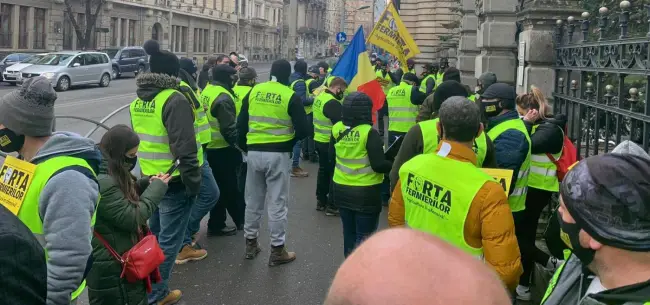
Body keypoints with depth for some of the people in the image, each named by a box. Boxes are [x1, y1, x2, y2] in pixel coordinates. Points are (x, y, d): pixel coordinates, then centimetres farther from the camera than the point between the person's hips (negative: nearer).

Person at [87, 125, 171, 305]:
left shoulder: (109, 175, 4)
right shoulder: (102, 183, -27)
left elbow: (125, 197, 19)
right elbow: (132, 218, -23)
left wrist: (147, 184, 3)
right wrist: (157, 188, -14)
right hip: (110, 268, -10)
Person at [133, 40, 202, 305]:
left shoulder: (138, 102, 10)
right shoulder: (175, 100, -18)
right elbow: (184, 148, -23)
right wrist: (193, 182, -17)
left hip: (148, 179, 9)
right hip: (174, 182, -9)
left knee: (154, 235, 21)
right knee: (168, 241, 1)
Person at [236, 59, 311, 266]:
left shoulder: (254, 91, 5)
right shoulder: (290, 96, -7)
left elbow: (241, 123, 6)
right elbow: (304, 130, -8)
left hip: (254, 152, 4)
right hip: (278, 154, -4)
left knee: (253, 200, 16)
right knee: (277, 203, 4)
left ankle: (251, 244, 27)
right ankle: (277, 250, 10)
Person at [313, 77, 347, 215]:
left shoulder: (320, 97, 7)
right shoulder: (332, 103, -23)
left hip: (319, 140, 9)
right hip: (330, 143, -9)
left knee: (323, 170, 19)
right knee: (335, 173, 0)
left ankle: (321, 201, 27)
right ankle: (332, 206, 4)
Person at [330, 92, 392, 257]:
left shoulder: (337, 129, -3)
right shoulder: (369, 133, -20)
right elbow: (379, 165, -21)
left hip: (341, 189, 6)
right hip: (366, 192, -6)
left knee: (349, 232, 19)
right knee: (364, 236, 5)